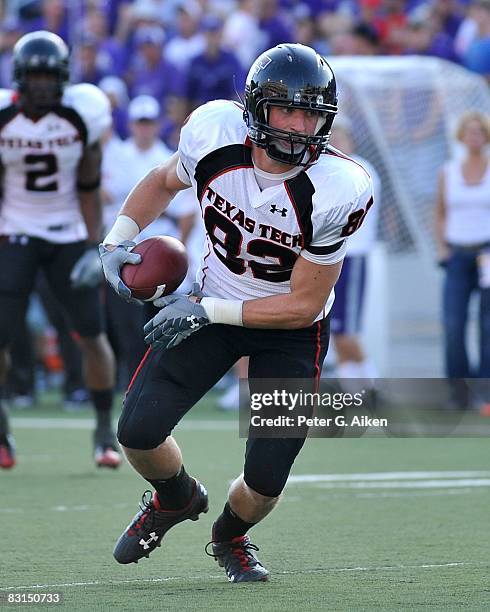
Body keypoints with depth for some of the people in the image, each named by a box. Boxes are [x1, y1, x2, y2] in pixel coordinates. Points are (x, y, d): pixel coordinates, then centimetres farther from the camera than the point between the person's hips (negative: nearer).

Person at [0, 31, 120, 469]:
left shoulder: (82, 113, -11)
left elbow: (88, 189, -4)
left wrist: (94, 248, -9)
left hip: (70, 234, 0)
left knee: (92, 332, -4)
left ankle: (105, 431, 8)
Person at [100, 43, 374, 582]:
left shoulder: (337, 192, -29)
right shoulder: (214, 134, -21)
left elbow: (304, 304, -21)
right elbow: (164, 181, 5)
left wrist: (209, 312, -24)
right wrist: (118, 240, -7)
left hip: (291, 330, -2)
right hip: (210, 304, 2)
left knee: (265, 481, -7)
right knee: (138, 431, -12)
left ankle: (230, 537, 31)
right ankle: (177, 498, 25)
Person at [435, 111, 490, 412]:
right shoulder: (449, 172, 8)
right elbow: (441, 214, 19)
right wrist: (442, 249, 5)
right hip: (458, 255, 2)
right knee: (453, 323, -11)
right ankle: (459, 387, 2)